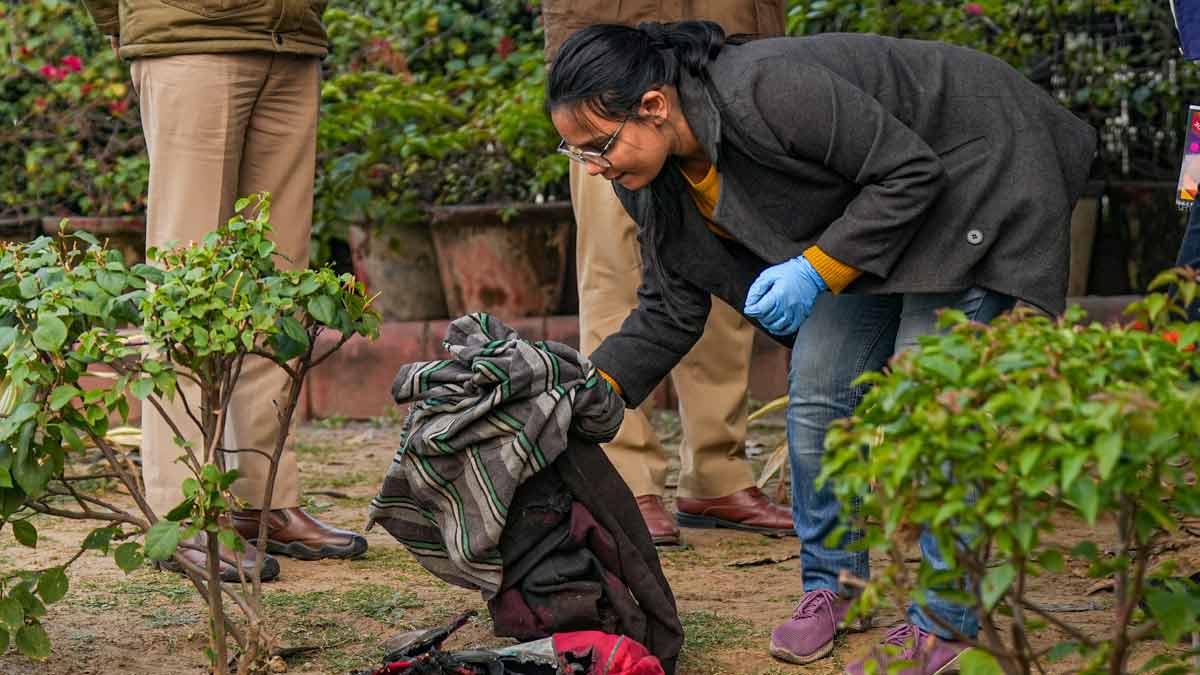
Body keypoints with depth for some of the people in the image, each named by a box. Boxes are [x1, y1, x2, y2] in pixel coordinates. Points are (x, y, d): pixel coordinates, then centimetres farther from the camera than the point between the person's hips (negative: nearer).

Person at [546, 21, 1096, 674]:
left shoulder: (767, 93, -36)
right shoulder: (660, 181, -9)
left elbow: (910, 170, -27)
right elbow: (669, 313, 0)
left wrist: (818, 271, -30)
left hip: (973, 170, -8)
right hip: (869, 208, 8)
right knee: (817, 388, 0)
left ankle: (943, 621, -7)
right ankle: (829, 585, 16)